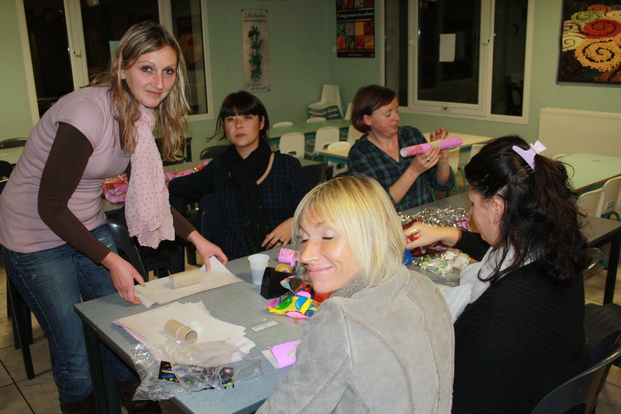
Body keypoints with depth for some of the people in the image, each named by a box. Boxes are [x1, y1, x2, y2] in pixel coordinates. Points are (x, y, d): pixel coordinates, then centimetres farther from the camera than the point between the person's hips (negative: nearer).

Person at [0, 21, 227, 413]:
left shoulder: (140, 116, -5)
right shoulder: (88, 112, -28)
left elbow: (150, 191, 6)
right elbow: (51, 207, -23)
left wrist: (197, 238, -1)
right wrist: (112, 261, -20)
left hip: (88, 227, 7)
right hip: (37, 239, -7)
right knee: (76, 353, 1)